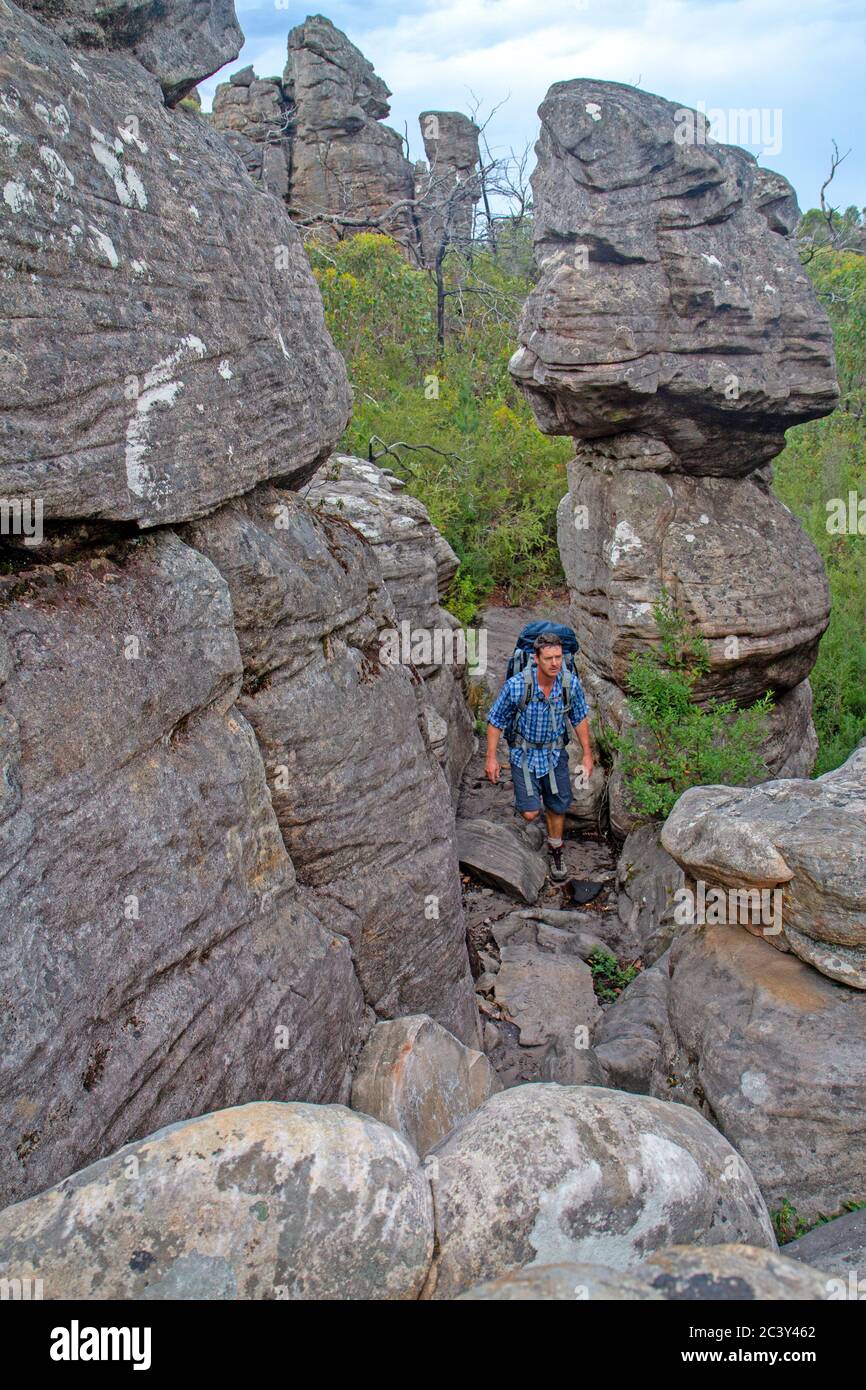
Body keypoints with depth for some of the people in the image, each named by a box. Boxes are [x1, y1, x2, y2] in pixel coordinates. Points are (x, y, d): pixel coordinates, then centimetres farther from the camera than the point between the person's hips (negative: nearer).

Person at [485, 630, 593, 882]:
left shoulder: (571, 684, -16)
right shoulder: (516, 686, -25)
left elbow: (580, 718, 2)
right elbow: (495, 720, -11)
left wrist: (587, 753, 5)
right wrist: (491, 757, -10)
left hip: (555, 753, 3)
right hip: (524, 754, -2)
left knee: (557, 808, 12)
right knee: (531, 813, -6)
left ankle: (555, 853, 38)